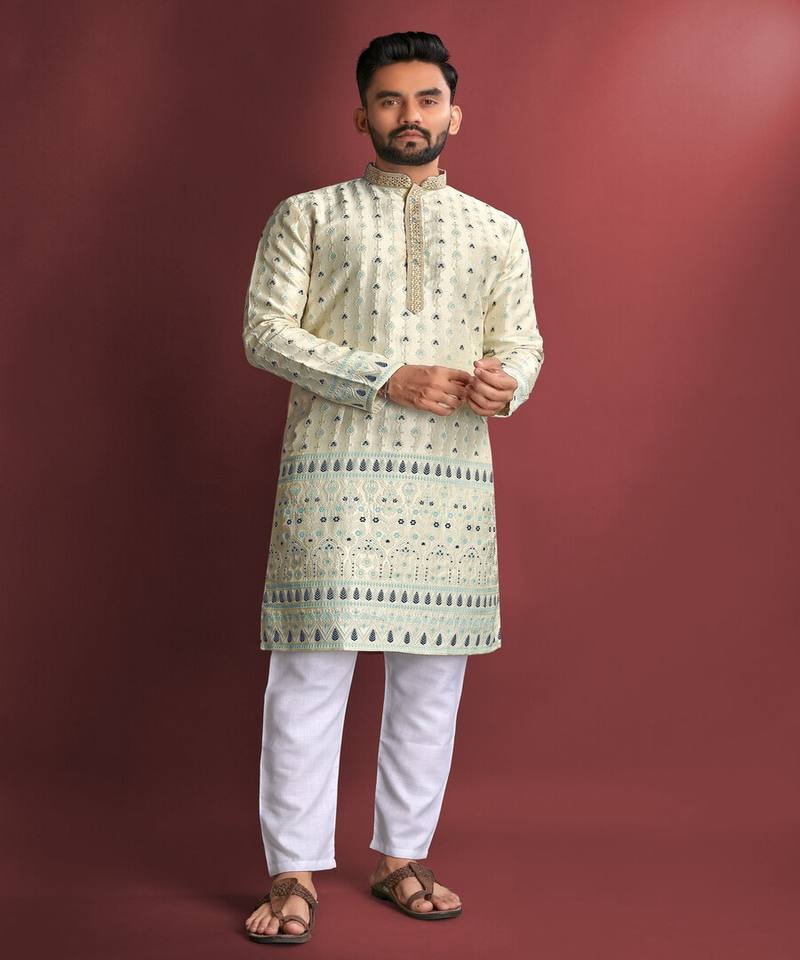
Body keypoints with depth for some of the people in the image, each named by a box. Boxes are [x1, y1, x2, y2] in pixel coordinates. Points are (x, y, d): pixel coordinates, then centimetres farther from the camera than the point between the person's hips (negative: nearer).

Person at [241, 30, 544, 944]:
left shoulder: (497, 231, 17)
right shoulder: (307, 216, 8)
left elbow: (522, 338, 14)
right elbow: (267, 331, -1)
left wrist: (505, 381, -12)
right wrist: (388, 379, -13)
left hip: (454, 472, 3)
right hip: (333, 466, -3)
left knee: (432, 672, 7)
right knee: (312, 669, -5)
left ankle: (401, 857, 22)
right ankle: (294, 872, 8)